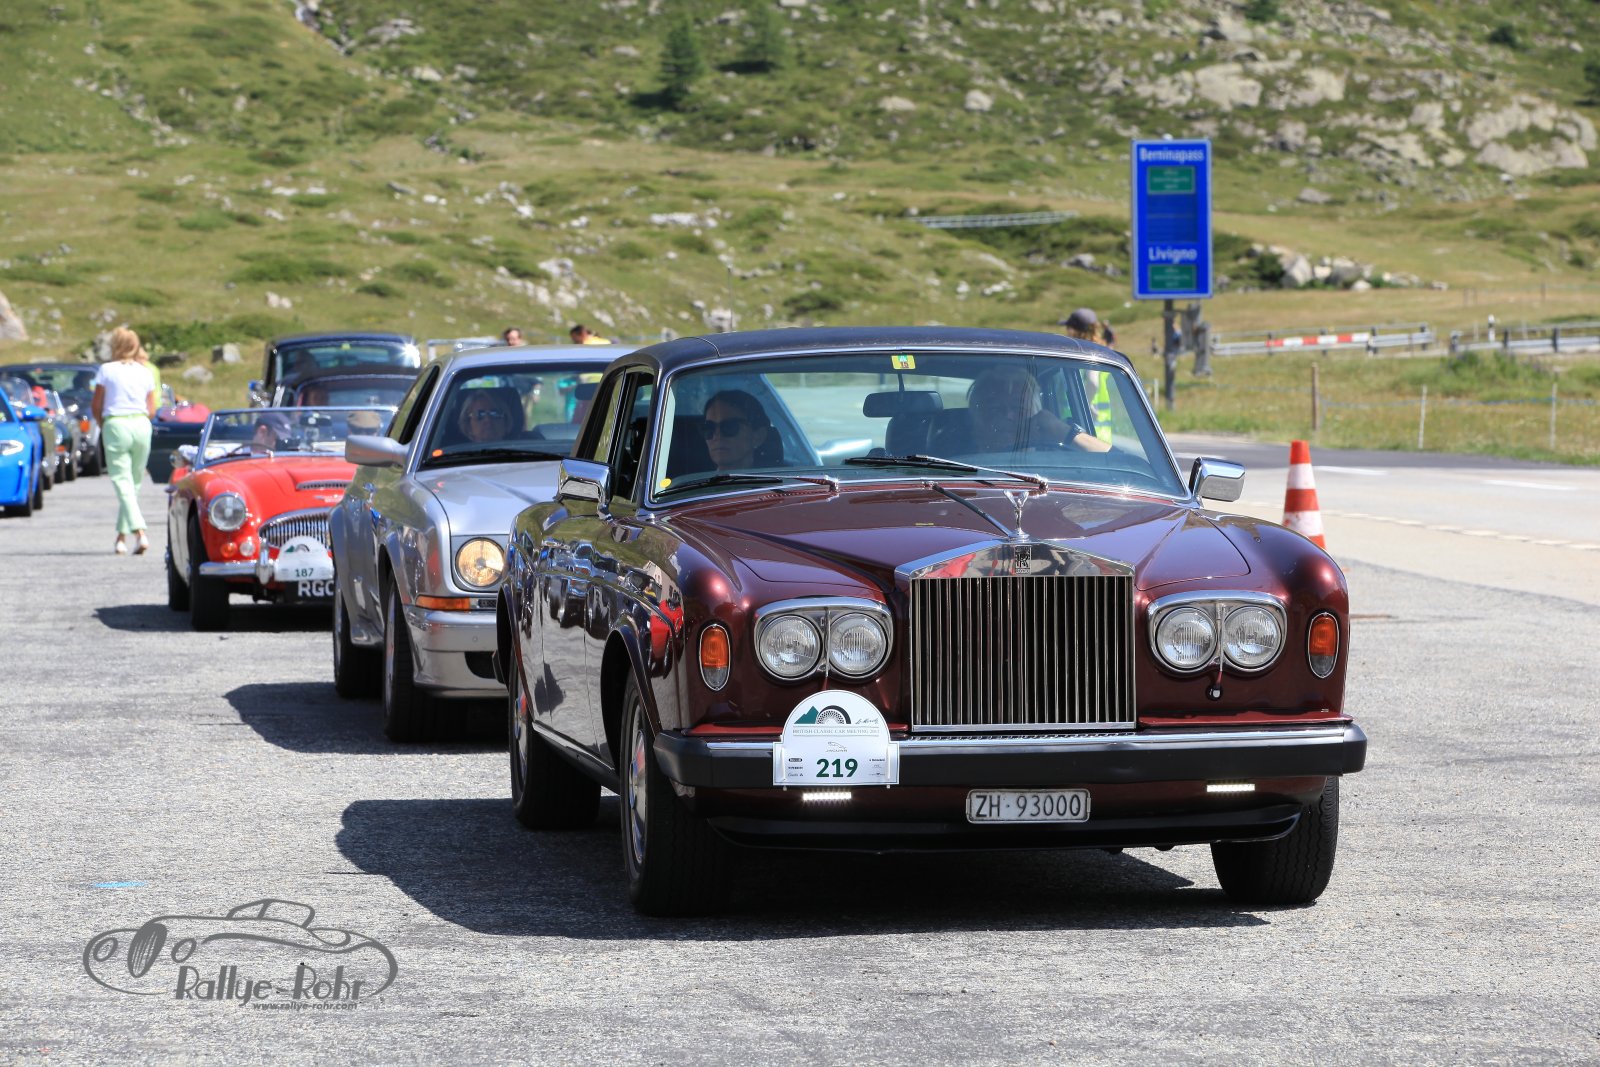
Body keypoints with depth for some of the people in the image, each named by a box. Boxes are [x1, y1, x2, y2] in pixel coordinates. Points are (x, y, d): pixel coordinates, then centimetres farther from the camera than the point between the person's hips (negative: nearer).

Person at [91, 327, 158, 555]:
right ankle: (122, 534, 18)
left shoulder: (107, 370, -1)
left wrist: (102, 425, 17)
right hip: (141, 425, 4)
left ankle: (139, 533, -23)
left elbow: (96, 405, 1)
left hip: (116, 425, -4)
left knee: (122, 482, -7)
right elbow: (151, 411, 9)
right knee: (133, 483, 13)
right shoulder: (145, 373, 9)